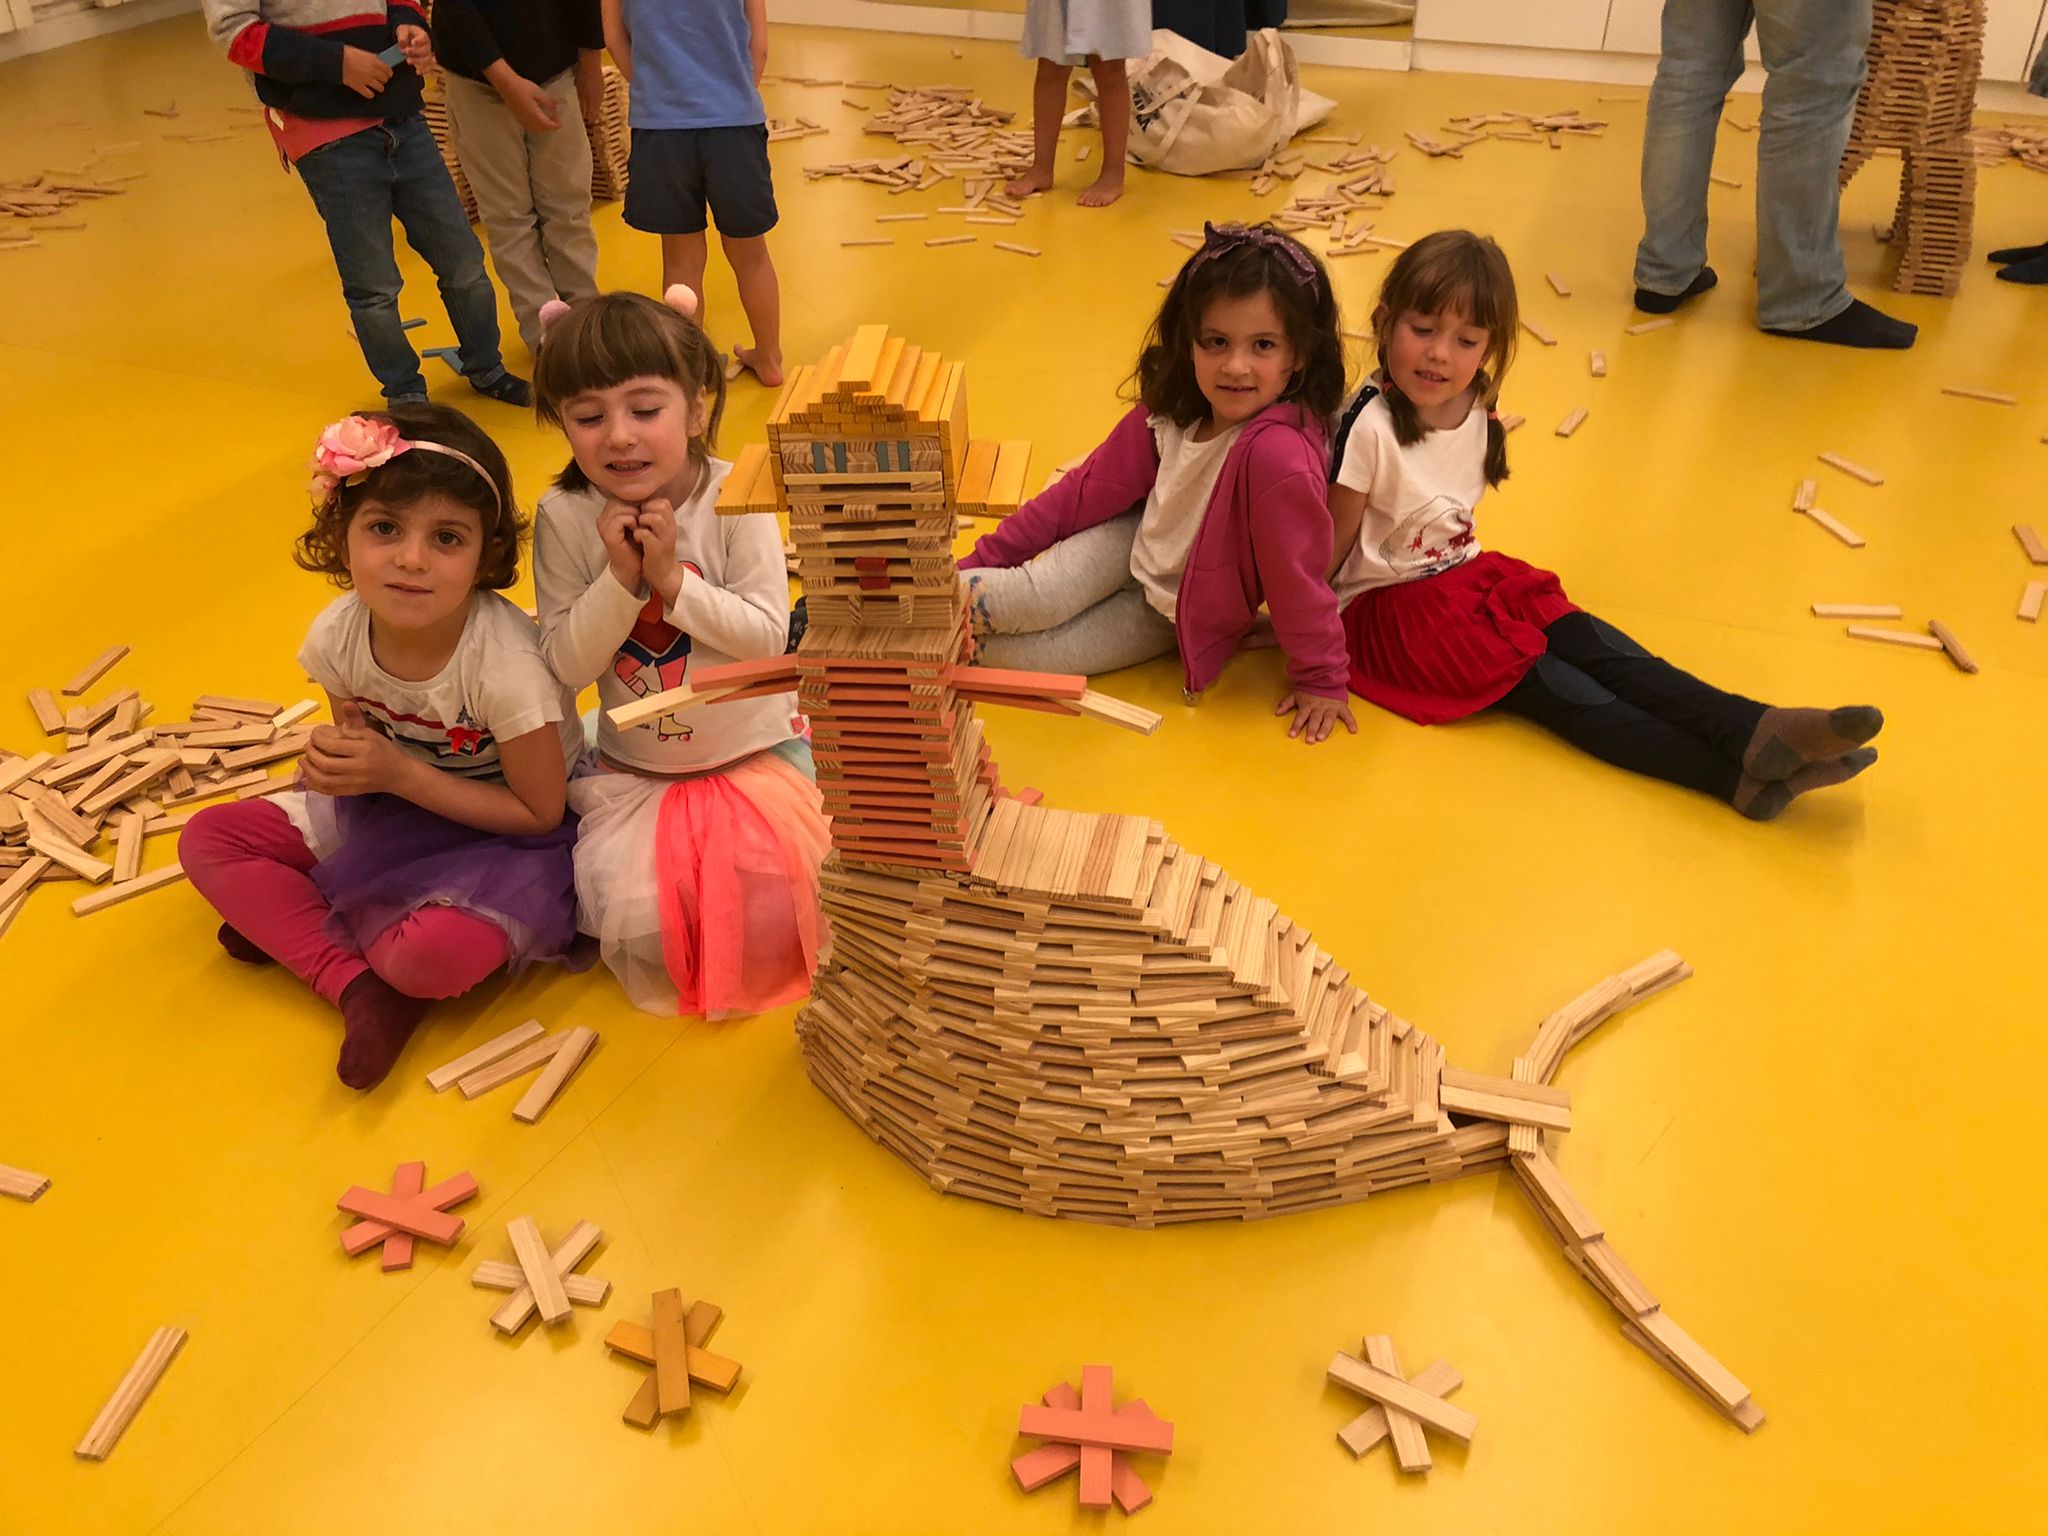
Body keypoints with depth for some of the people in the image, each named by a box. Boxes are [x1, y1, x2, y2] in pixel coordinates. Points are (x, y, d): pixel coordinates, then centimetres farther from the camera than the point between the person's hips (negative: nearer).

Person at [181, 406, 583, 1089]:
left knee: (437, 954, -35)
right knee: (208, 839, -6)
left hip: (500, 835, -6)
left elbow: (539, 813, -20)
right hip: (390, 811, 7)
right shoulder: (337, 636, -13)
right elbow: (365, 747, 5)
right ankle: (358, 986, -16)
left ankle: (297, 927, -1)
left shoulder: (506, 665, -30)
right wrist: (335, 761, -21)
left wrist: (400, 774, -26)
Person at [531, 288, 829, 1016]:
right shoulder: (565, 517, -10)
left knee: (768, 905, -19)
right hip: (633, 770, 1)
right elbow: (567, 664, -10)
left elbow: (768, 636, -16)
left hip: (755, 754, -1)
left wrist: (672, 577, -26)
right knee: (638, 919, -19)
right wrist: (620, 577, -24)